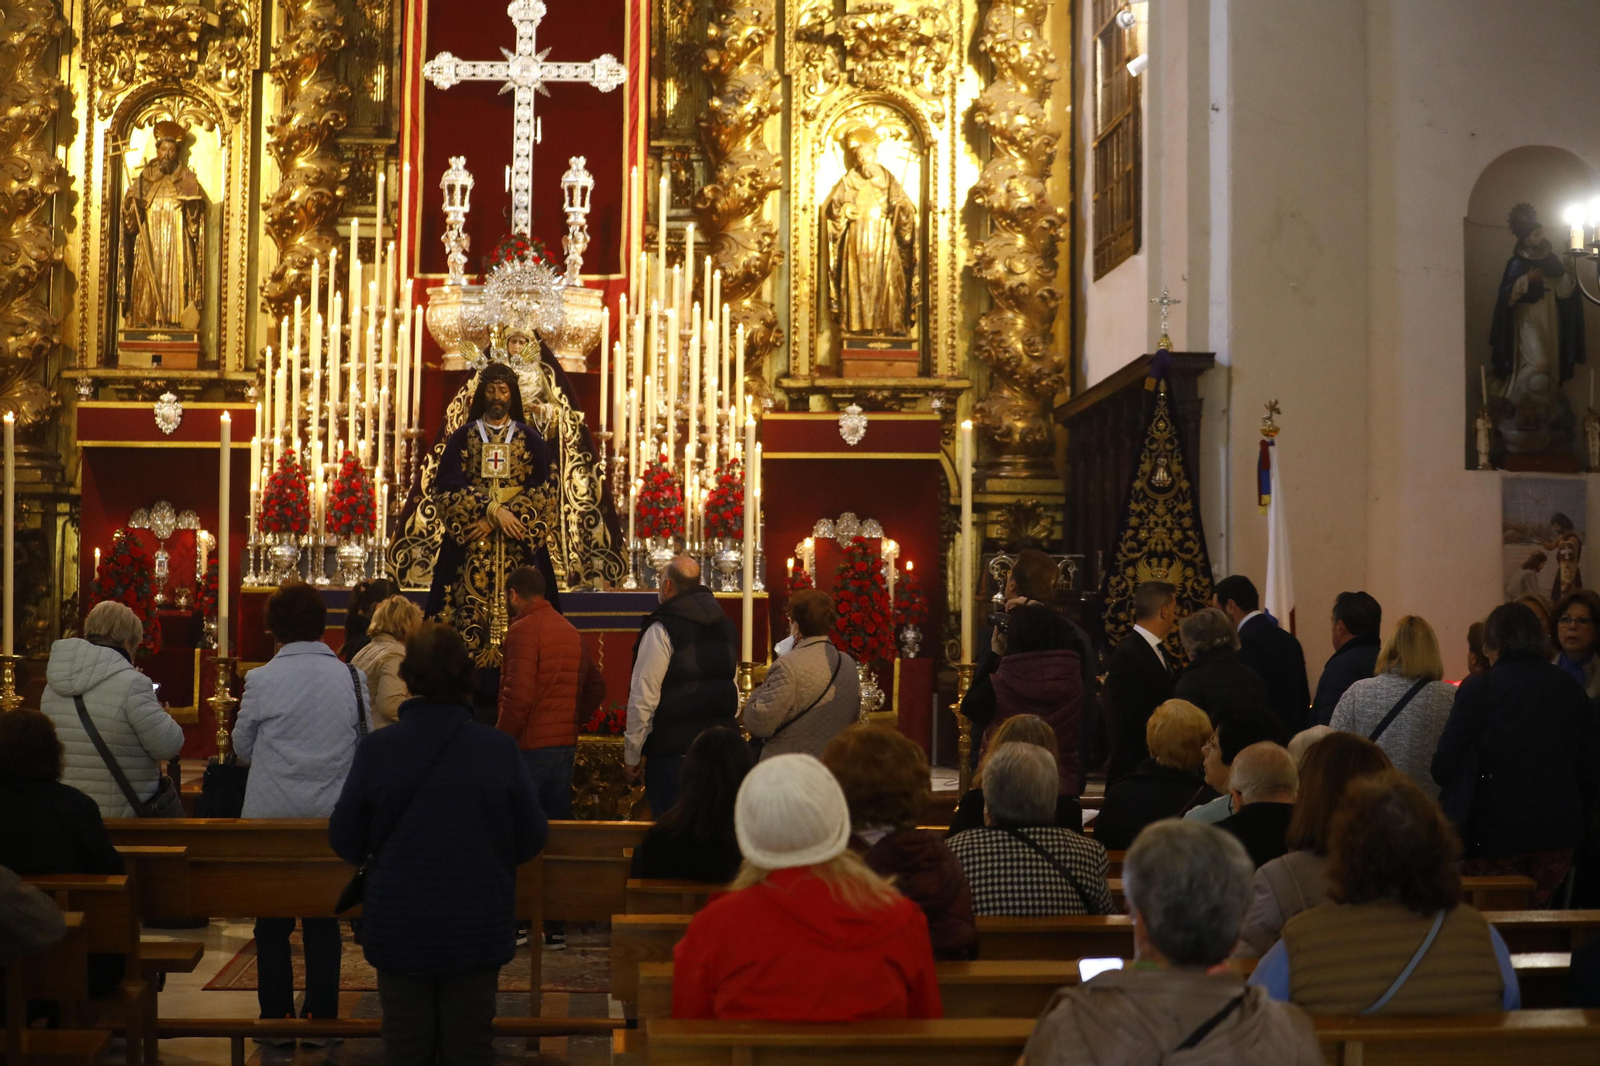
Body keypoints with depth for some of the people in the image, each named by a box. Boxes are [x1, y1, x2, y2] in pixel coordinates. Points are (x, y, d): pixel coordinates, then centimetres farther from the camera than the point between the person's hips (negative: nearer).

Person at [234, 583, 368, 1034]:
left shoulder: (261, 680, -11)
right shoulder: (352, 678, -4)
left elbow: (242, 747, 2)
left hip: (272, 817, -2)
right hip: (331, 817, 2)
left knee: (273, 923, 10)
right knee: (324, 920, 12)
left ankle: (277, 1016, 13)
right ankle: (321, 1016, 15)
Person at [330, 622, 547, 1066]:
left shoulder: (375, 749, -12)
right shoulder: (500, 749, -12)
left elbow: (345, 841, -3)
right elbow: (531, 840, -5)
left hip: (399, 926, 0)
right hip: (478, 927, 0)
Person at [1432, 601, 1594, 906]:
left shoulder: (1476, 689, -10)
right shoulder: (1568, 687, 4)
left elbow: (1443, 766, -9)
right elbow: (1584, 765, 9)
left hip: (1496, 829, -4)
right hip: (1559, 829, 4)